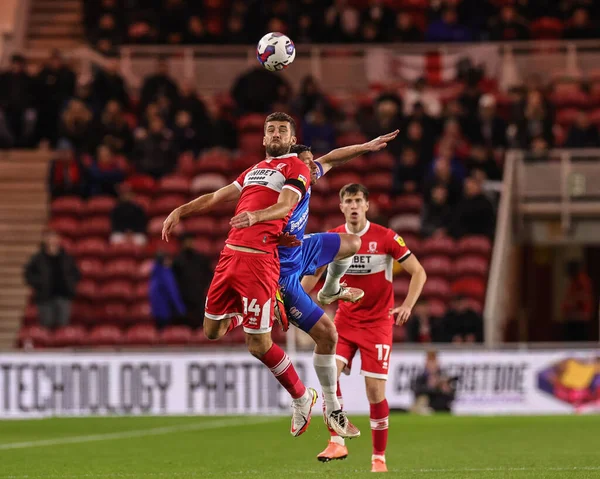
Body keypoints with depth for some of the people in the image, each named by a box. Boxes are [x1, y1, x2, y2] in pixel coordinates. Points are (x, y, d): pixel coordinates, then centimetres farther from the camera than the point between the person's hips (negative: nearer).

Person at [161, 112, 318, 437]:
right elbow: (217, 197, 29)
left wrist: (255, 216, -34)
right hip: (230, 254, 7)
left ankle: (302, 397, 11)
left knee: (258, 345, -7)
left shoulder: (296, 169, 2)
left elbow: (284, 206, -15)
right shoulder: (254, 170, 25)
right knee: (212, 331, 9)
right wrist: (180, 211, 16)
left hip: (259, 260, -7)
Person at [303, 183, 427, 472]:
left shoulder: (386, 237, -9)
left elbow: (418, 272, -5)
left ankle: (379, 457, 7)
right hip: (345, 320, 3)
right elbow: (314, 272, 13)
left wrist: (407, 306, -18)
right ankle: (337, 443, -13)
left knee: (375, 390, -6)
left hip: (377, 322, -3)